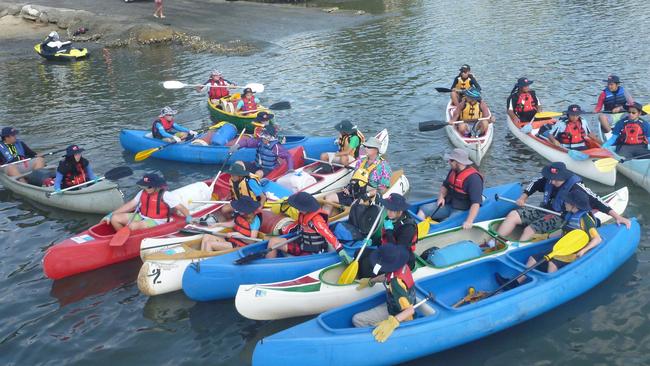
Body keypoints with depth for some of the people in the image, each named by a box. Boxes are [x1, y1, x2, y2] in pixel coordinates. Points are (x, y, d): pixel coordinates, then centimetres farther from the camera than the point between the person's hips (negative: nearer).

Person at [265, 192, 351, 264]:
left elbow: (329, 236, -32)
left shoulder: (316, 220, -25)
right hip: (302, 245, 9)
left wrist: (342, 252, -39)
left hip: (312, 253, -9)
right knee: (273, 242, -1)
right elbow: (297, 225, 20)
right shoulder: (304, 214, 1)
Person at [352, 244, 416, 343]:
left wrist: (392, 322, -54)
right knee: (357, 319, 5)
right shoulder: (402, 266, -12)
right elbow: (387, 277, 13)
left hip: (399, 316, -8)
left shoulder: (396, 283, -37)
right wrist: (370, 281, 28)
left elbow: (410, 309, -39)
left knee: (358, 320, -20)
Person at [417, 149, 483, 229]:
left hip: (462, 210, -8)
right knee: (423, 210, -6)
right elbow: (445, 185, 22)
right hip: (448, 204, 8)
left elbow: (476, 203, -30)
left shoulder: (473, 178, -23)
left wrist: (469, 221, -39)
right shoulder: (453, 171, 4)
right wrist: (441, 196, 0)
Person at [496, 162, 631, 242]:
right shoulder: (549, 179, -3)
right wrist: (523, 197, 6)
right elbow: (535, 183, 18)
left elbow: (596, 201, -23)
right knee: (513, 215, -13)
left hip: (559, 218, -7)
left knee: (529, 230, -30)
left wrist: (617, 216, -27)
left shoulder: (575, 187, -21)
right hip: (544, 211, 7)